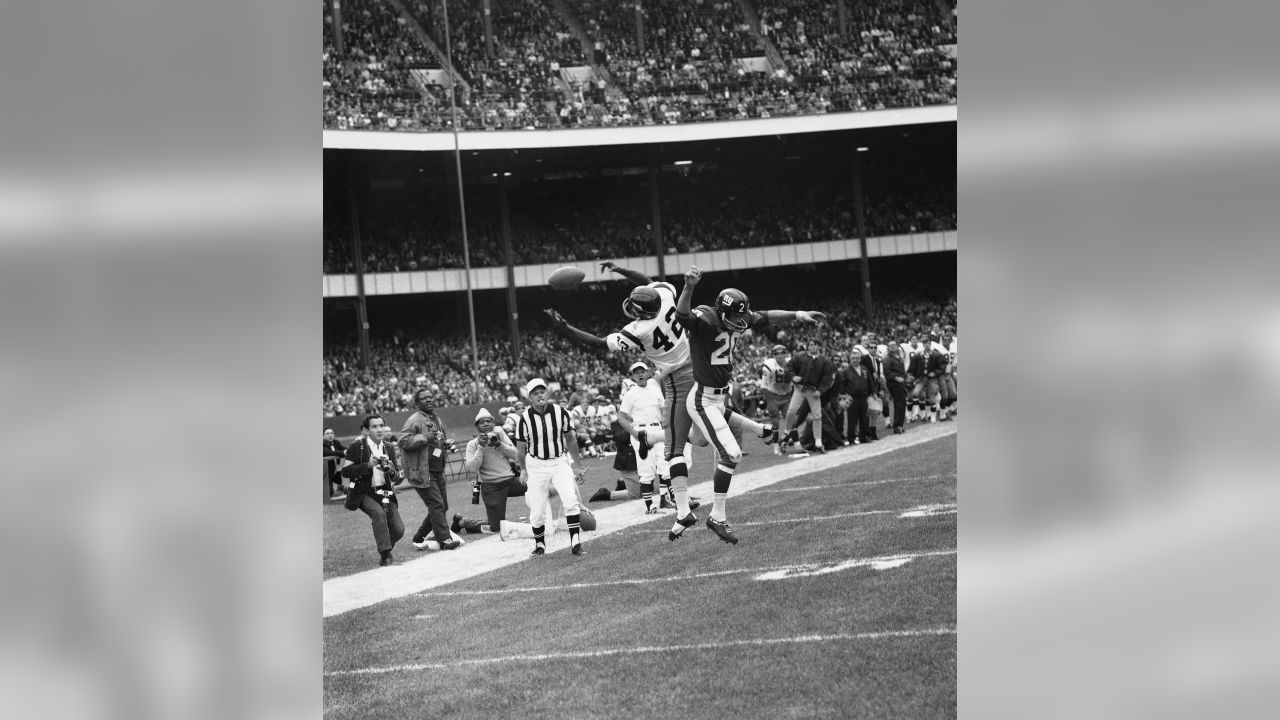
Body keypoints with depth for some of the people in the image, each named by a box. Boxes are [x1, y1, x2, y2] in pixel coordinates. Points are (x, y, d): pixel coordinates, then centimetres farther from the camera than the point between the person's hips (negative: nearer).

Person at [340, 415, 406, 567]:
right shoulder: (356, 447, -5)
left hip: (385, 493, 5)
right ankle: (385, 557, -27)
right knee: (379, 513, -33)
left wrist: (391, 470, -11)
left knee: (398, 530, -6)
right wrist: (368, 465, -20)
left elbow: (396, 476, 13)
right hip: (364, 493, -5)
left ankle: (386, 551, 27)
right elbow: (345, 471, -10)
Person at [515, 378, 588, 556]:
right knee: (537, 510, 1)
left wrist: (576, 464, 10)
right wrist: (524, 471, 8)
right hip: (536, 466, -1)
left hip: (560, 462, 1)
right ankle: (539, 545, 24)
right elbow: (520, 449, 2)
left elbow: (570, 439, 7)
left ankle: (575, 543, -14)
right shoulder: (525, 419, -11)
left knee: (570, 500, -18)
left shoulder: (560, 412, -7)